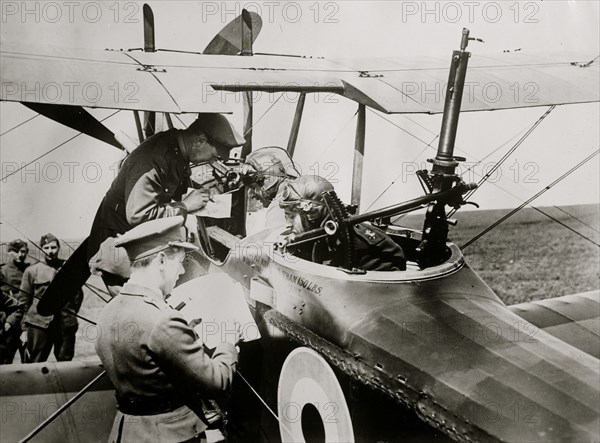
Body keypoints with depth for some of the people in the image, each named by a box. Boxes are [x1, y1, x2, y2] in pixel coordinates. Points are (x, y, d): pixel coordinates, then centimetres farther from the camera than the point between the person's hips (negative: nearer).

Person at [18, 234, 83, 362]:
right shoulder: (31, 271, 3)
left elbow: (78, 294, 15)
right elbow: (24, 301, 4)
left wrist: (71, 315, 9)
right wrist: (24, 328, 2)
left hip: (66, 325, 2)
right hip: (38, 324, -1)